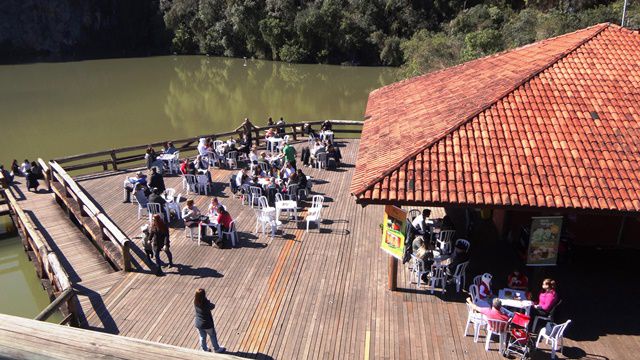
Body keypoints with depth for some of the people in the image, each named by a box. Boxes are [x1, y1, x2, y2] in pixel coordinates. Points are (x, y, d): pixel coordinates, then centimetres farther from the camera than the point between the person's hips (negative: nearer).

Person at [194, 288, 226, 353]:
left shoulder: (195, 302, -16)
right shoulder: (206, 304, -33)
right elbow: (213, 306, -16)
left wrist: (206, 301, -20)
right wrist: (207, 301, -12)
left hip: (198, 324, 5)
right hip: (207, 324, -5)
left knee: (202, 337, 25)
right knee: (213, 336, 20)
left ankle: (205, 349, 44)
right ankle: (217, 349, 38)